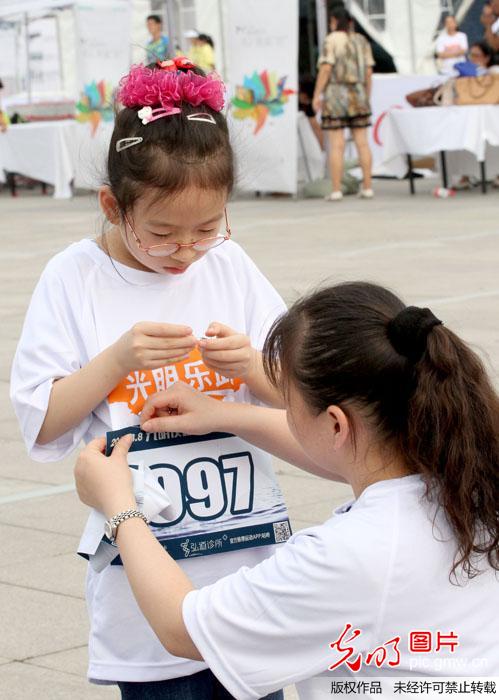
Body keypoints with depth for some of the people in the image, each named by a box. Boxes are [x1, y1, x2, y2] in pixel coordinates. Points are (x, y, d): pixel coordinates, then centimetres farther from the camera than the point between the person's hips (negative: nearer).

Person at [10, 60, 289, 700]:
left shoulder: (231, 267, 2)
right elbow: (40, 426, -8)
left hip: (247, 556, 3)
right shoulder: (74, 280, -6)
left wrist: (250, 366, -15)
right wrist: (117, 359, -20)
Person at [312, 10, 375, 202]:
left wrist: (316, 95, -12)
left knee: (336, 145, -4)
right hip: (357, 96, 4)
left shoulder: (331, 40, -8)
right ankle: (367, 188, 3)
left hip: (335, 96, -4)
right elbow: (368, 72, 6)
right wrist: (367, 97, 13)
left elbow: (325, 69, -15)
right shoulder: (361, 41, 8)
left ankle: (336, 191, -7)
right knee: (362, 143, 6)